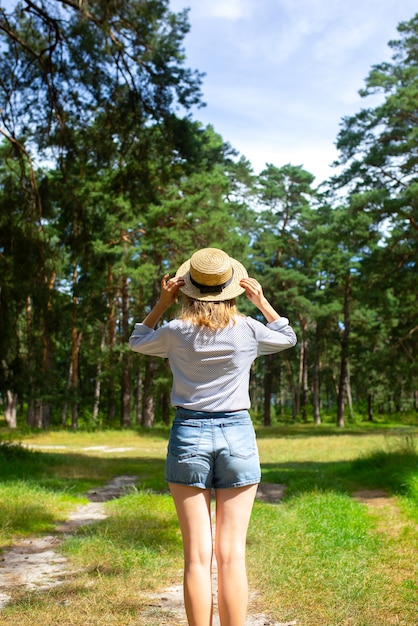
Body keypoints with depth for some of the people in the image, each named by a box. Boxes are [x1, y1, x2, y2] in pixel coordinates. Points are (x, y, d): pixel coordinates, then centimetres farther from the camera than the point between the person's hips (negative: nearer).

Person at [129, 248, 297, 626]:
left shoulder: (176, 332, -4)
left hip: (189, 436, 0)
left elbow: (138, 342, 19)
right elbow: (288, 337, 18)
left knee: (197, 556, 4)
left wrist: (163, 303, 10)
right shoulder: (248, 331, -4)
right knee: (232, 554, 4)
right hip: (237, 436, 0)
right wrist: (261, 301, 12)